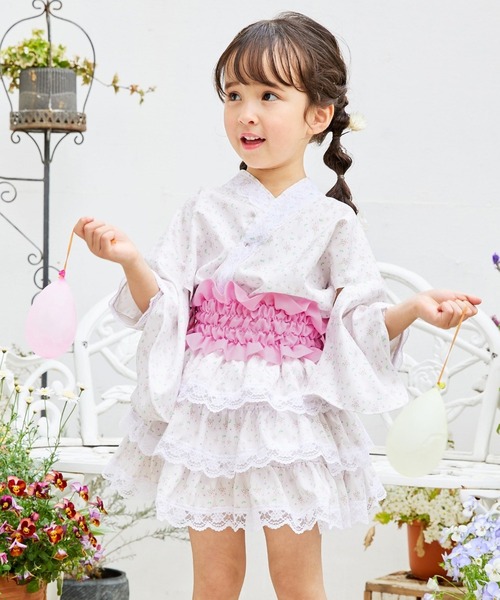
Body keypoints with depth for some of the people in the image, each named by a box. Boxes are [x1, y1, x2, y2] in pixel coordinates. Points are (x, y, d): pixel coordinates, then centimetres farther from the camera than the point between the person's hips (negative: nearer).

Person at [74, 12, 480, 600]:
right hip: (209, 414, 2)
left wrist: (412, 308, -20)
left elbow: (359, 323, -2)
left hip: (290, 420, -1)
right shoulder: (205, 212, 3)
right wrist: (131, 261, -17)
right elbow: (163, 306, 1)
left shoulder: (331, 221, -1)